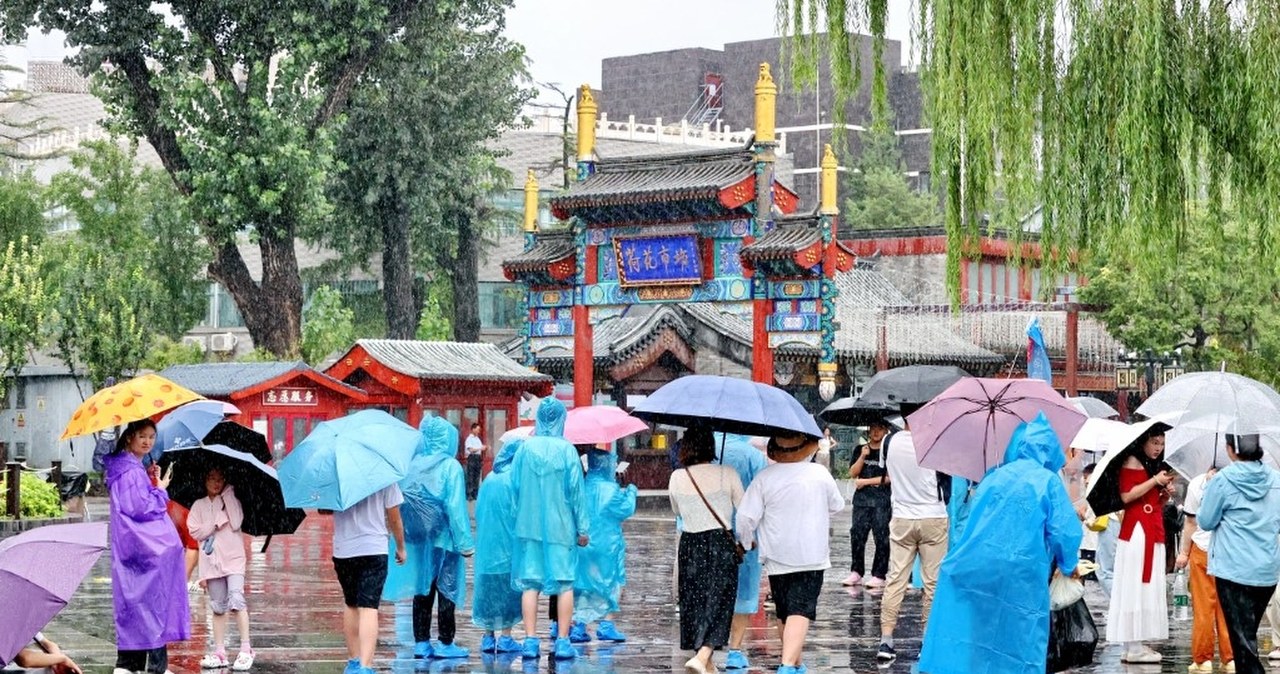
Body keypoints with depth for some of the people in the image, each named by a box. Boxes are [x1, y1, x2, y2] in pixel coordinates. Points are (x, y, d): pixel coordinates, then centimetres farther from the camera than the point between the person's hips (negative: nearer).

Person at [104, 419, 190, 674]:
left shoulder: (124, 468, 14)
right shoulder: (133, 472, -16)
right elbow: (142, 508, -21)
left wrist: (152, 485, 10)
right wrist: (160, 489, -8)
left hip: (131, 548, 10)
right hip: (148, 547, -10)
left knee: (132, 603, 11)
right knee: (154, 603, -5)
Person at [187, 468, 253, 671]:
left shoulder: (232, 501, 11)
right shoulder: (199, 505, 13)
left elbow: (236, 522, -7)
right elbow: (195, 531, 1)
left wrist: (227, 496, -3)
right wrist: (217, 522, -7)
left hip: (233, 557, -2)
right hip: (211, 560, 2)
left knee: (236, 598, -17)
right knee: (218, 606, 5)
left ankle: (246, 649, -15)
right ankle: (219, 652, 9)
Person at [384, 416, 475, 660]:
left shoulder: (413, 465, 2)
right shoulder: (450, 467, -11)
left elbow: (401, 502, 2)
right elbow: (456, 507, -14)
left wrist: (407, 533, 8)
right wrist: (465, 541, -10)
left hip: (417, 538, 4)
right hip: (444, 538, -4)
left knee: (423, 590, 11)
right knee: (446, 590, 3)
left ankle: (421, 642, 13)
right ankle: (445, 644, 5)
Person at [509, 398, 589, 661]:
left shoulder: (526, 447, -2)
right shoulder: (566, 449, -8)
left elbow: (514, 483, 4)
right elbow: (576, 490, -6)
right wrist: (582, 528, 0)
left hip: (529, 525, 2)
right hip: (560, 526, -2)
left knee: (530, 582, 4)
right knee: (564, 582, 5)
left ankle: (530, 641, 0)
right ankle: (562, 642, 3)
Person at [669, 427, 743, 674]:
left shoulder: (677, 477, 0)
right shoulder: (727, 474, -7)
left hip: (689, 545, 3)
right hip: (722, 544, -3)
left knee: (694, 601, 13)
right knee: (718, 601, 0)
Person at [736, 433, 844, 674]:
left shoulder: (765, 477, -8)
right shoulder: (819, 474, -6)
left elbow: (746, 517, -8)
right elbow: (837, 506, 11)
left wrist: (746, 541, 11)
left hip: (777, 558, 2)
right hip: (812, 556, -2)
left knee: (784, 613, 17)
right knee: (800, 612, -9)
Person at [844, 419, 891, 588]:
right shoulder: (860, 449, 13)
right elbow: (853, 474, 7)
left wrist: (865, 481, -5)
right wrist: (863, 457, -7)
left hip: (882, 500, -4)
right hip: (861, 499, 4)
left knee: (881, 537, -4)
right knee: (857, 534, 2)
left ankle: (879, 575, 0)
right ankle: (856, 572, 10)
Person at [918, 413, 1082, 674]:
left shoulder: (994, 476, 15)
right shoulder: (1048, 481, 2)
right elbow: (1065, 532, -5)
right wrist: (1069, 565, 13)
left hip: (969, 572, 4)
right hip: (1018, 581, -4)